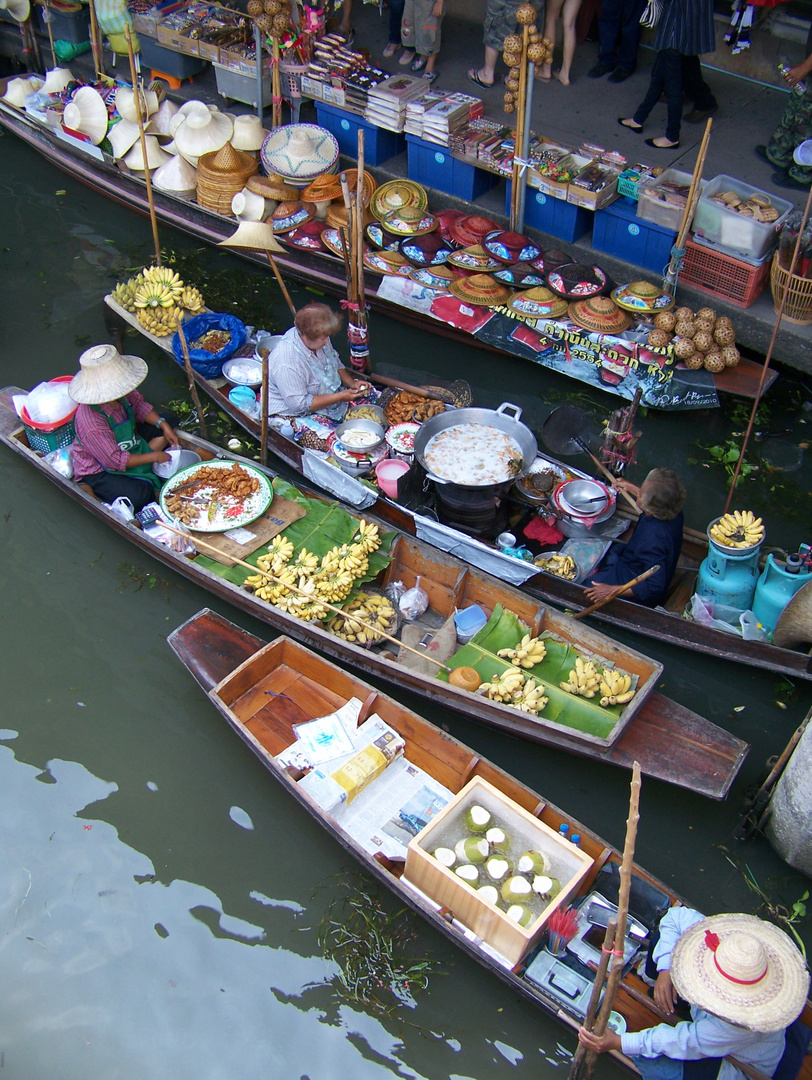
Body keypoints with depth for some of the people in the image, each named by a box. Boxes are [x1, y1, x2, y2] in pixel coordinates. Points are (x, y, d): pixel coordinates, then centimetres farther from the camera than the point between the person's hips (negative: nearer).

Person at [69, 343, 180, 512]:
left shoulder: (120, 394, -17)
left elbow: (138, 405, 5)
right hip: (98, 472, -9)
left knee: (168, 421, 5)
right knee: (139, 495, -33)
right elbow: (114, 461, -30)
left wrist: (163, 425, -9)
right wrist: (153, 456, -23)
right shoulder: (91, 423, -38)